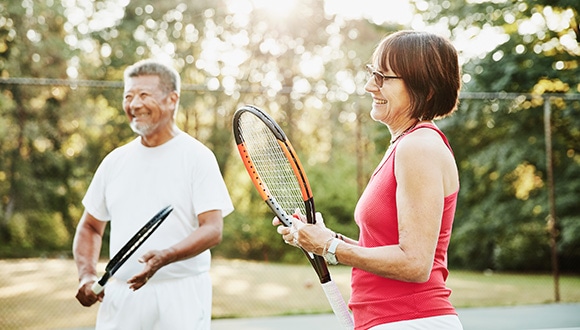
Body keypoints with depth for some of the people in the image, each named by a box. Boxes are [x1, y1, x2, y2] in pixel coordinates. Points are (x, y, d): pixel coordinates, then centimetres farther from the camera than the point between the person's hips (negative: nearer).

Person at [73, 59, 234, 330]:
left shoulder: (197, 157, -5)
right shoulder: (115, 161, 10)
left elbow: (213, 230, -13)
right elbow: (90, 227, 18)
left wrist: (165, 257, -29)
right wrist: (87, 276, 1)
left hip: (180, 299, -4)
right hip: (119, 296, 4)